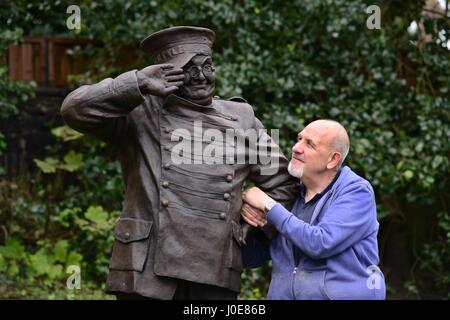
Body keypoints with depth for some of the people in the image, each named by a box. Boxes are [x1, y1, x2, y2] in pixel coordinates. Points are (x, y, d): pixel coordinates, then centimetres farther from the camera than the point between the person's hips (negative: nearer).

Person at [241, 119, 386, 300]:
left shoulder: (357, 192, -3)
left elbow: (321, 243, -17)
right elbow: (250, 258, 15)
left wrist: (268, 205, -10)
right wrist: (248, 215, -3)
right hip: (284, 295, 3)